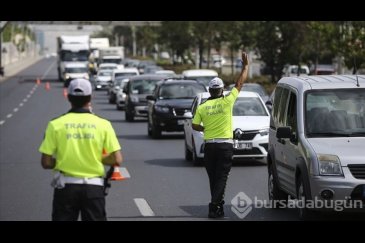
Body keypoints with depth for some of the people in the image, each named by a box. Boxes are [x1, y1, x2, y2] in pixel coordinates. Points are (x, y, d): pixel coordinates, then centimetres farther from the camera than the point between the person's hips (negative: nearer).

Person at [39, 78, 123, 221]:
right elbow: (117, 160, -6)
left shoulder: (56, 125, -4)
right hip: (93, 187, 0)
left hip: (65, 187, 0)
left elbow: (46, 163, -5)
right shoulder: (103, 124, -4)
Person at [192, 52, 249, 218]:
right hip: (225, 145, -3)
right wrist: (246, 65, 10)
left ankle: (217, 205, 17)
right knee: (221, 177, -4)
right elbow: (240, 83, 0)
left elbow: (195, 126, 3)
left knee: (213, 178, 13)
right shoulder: (227, 102, -7)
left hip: (209, 145, 3)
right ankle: (214, 206, -15)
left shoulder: (202, 106, 0)